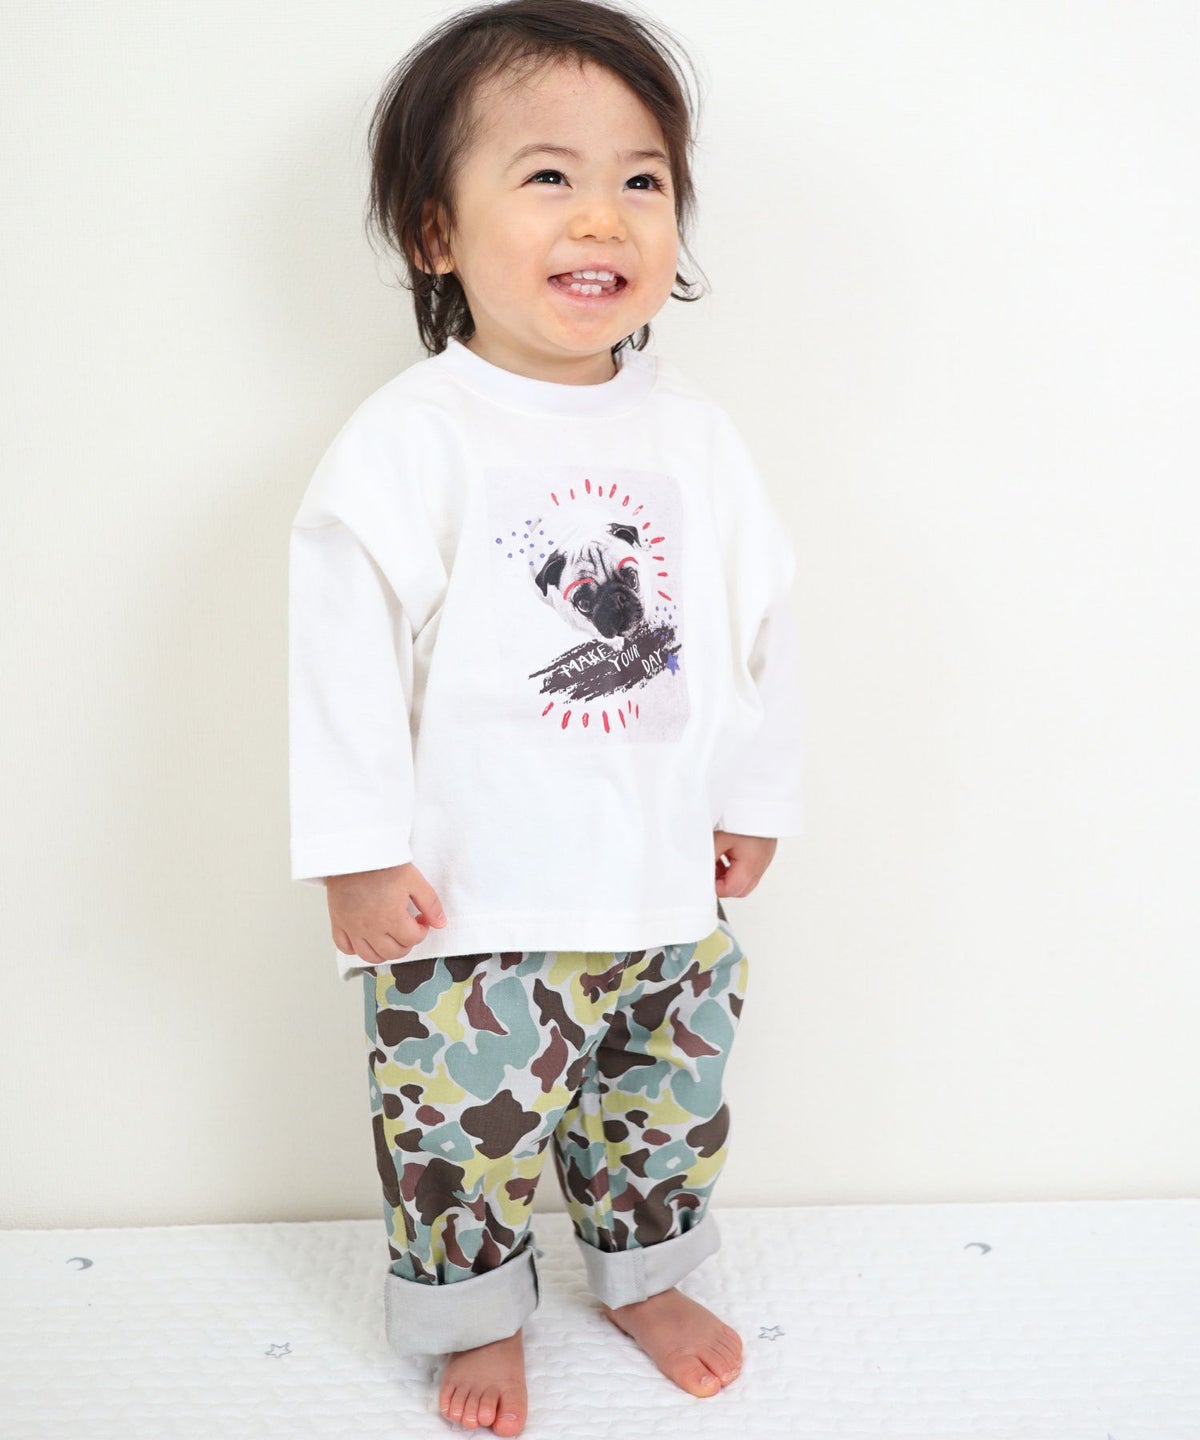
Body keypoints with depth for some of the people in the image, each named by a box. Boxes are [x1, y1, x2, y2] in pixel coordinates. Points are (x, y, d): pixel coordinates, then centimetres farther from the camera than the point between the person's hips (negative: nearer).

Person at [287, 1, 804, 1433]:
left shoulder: (692, 431, 0)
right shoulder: (404, 443, -14)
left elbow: (757, 616, 8)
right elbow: (347, 652, -13)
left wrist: (753, 799, 12)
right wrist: (359, 854, -12)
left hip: (673, 887, 5)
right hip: (474, 900, -4)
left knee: (670, 1103, 21)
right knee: (468, 1127, 11)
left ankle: (644, 1275, 48)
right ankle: (479, 1317, 39)